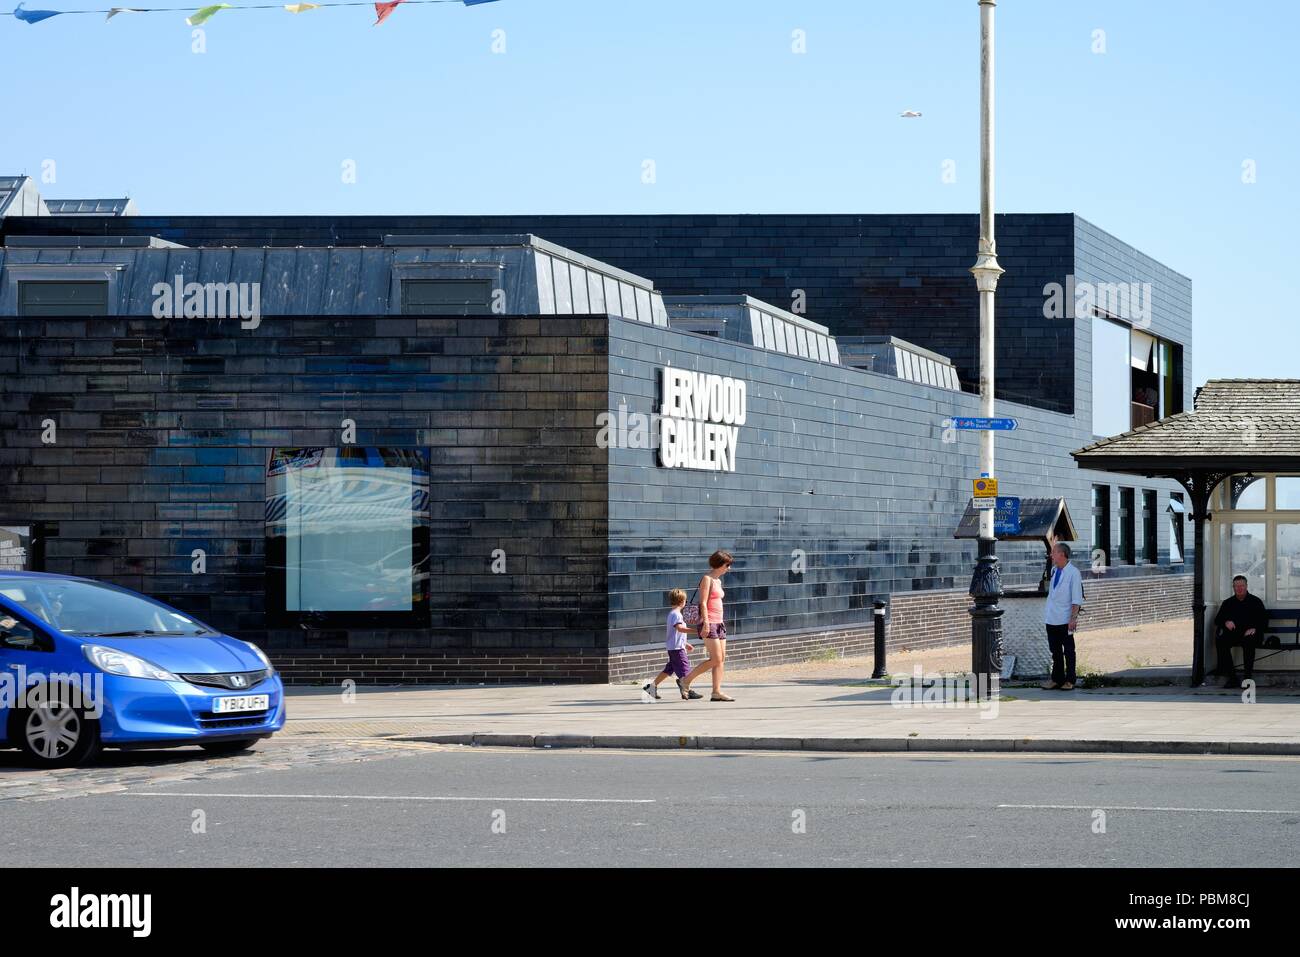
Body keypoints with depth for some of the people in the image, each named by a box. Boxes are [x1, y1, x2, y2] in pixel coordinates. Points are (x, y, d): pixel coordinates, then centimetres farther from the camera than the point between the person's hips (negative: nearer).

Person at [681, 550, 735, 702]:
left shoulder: (718, 581, 18)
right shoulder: (707, 579, -9)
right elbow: (703, 603, -16)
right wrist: (706, 623, -23)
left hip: (718, 623, 9)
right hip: (709, 623, -9)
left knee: (721, 659, 2)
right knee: (716, 659, -12)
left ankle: (717, 692, 1)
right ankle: (686, 681, -4)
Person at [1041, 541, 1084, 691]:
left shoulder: (1073, 573, -11)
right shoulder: (1054, 571, 10)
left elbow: (1077, 599, -13)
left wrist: (1073, 618, -18)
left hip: (1064, 620, -7)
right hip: (1051, 619, 7)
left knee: (1068, 651, 3)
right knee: (1055, 651, 11)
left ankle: (1069, 681, 9)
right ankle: (1056, 679, 18)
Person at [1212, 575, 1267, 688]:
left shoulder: (1255, 602, 12)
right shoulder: (1227, 603, 19)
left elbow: (1264, 620, 6)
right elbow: (1217, 620, 13)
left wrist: (1254, 628, -14)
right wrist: (1226, 622, -10)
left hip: (1249, 633, -2)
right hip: (1232, 634, 2)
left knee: (1249, 641, -38)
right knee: (1220, 641, -30)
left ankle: (1248, 677, -32)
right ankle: (1231, 676, -26)